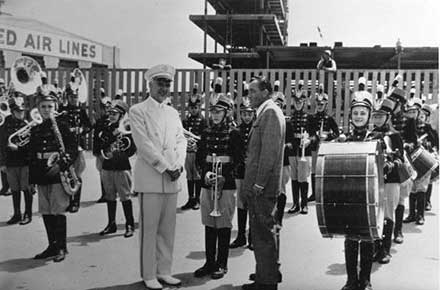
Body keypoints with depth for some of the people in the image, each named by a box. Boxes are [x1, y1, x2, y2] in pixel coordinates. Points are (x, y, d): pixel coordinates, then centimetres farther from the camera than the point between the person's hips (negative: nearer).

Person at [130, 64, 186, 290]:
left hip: (172, 179, 6)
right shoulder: (138, 111, -1)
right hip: (149, 178, -5)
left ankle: (164, 271, 18)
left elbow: (181, 140, 12)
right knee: (149, 229, -1)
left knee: (168, 229, 8)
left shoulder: (173, 113, 18)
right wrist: (165, 168, -13)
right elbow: (144, 144, -10)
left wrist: (178, 166, -6)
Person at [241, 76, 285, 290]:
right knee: (260, 234, 16)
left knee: (263, 235, -3)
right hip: (257, 186, 10)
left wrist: (258, 184, -20)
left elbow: (269, 152, -20)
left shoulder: (270, 113, -13)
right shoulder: (265, 113, 18)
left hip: (263, 187, -10)